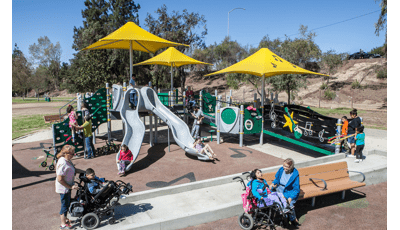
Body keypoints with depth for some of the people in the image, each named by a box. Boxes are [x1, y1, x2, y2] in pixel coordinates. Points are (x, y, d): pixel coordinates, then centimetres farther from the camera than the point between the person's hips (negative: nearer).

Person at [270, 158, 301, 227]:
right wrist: (273, 183, -5)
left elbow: (296, 189, -13)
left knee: (290, 203, -29)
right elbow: (277, 179, 15)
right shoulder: (281, 170, -3)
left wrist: (291, 197, -26)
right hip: (280, 188, 5)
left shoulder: (295, 175, -15)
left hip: (290, 191, -5)